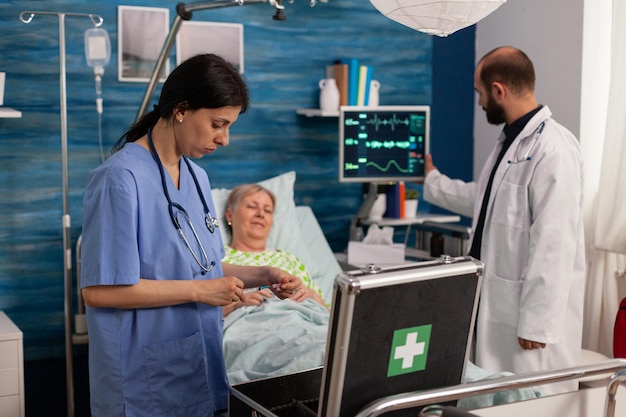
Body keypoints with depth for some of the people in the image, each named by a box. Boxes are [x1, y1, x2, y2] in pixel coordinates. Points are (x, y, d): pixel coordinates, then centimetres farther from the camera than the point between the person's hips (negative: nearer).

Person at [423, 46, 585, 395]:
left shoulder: (553, 150, -20)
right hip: (501, 302, 10)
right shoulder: (511, 140, 13)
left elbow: (553, 244, -23)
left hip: (534, 313, -10)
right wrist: (432, 182, 37)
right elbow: (485, 201, 27)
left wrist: (536, 322, -22)